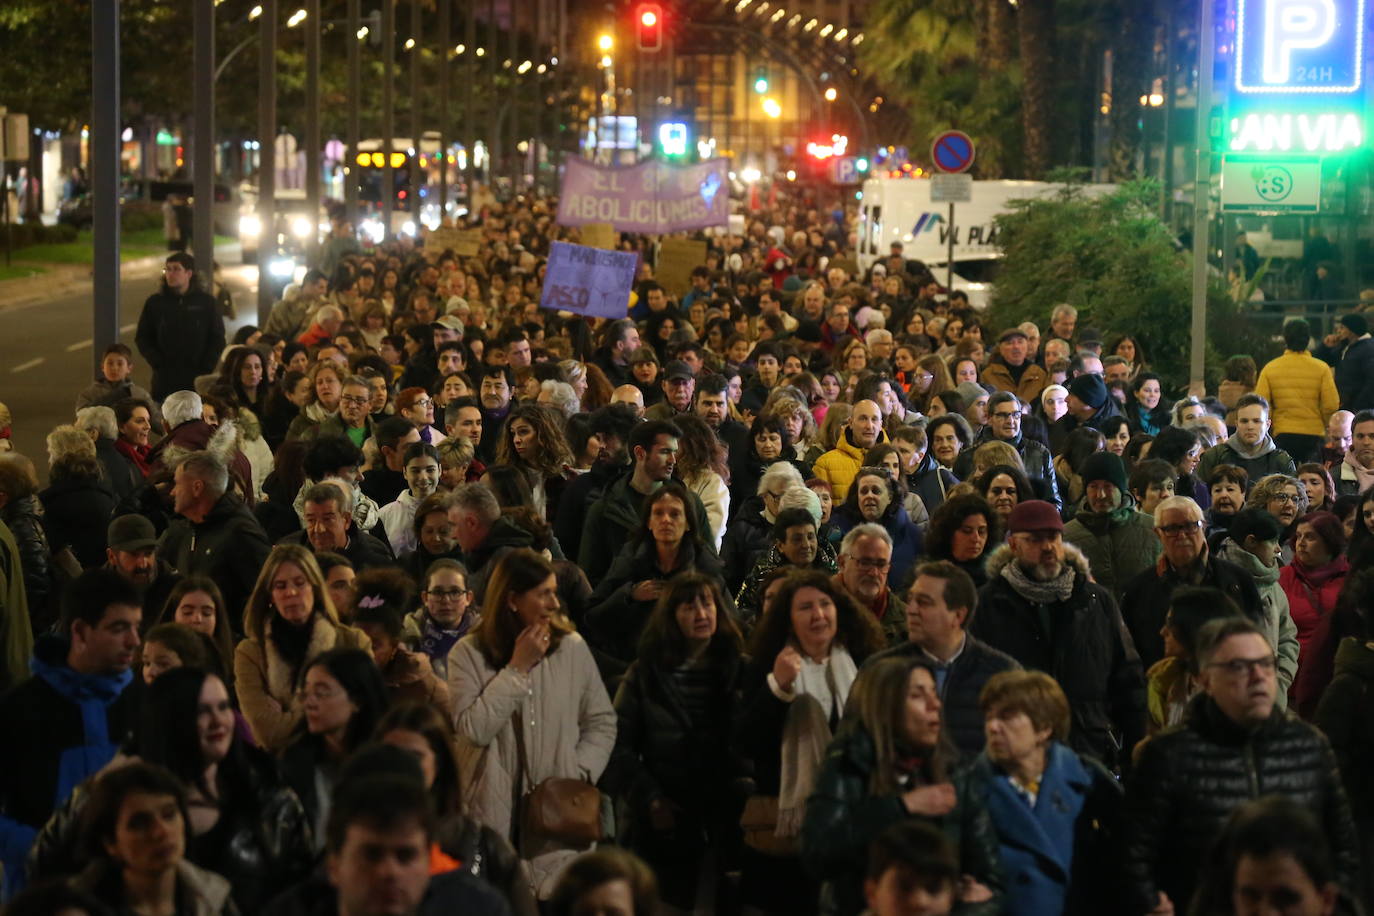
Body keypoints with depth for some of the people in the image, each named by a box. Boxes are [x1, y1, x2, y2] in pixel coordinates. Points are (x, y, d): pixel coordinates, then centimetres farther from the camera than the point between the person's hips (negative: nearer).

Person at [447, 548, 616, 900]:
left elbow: (602, 723, 9)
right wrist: (518, 669, -10)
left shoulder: (571, 647, 3)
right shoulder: (469, 654, -1)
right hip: (496, 813, -1)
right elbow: (472, 731, -13)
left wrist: (579, 775, -5)